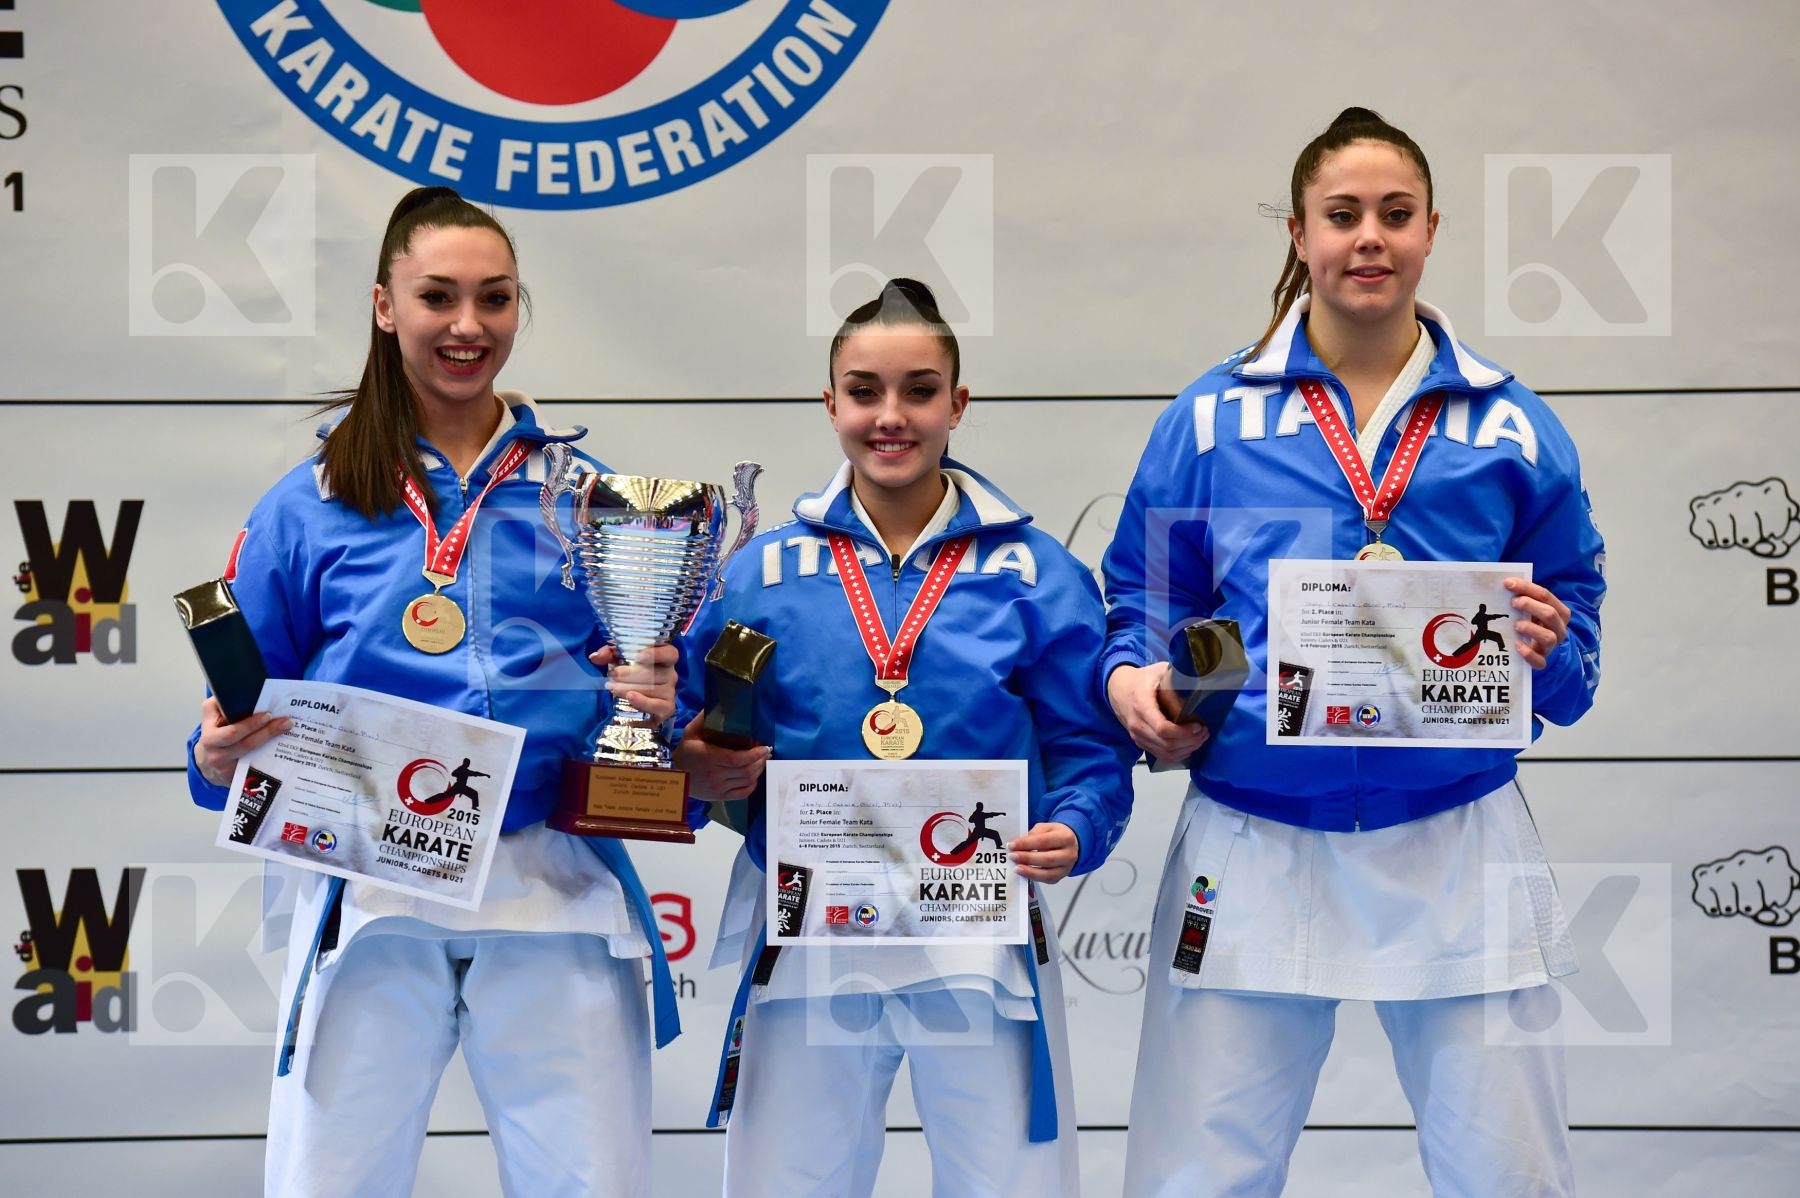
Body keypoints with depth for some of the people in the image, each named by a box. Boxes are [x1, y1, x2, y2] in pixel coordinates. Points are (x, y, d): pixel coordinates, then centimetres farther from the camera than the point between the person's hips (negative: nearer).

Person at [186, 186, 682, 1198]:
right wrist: (222, 758, -11)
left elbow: (656, 687, 14)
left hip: (556, 897, 1)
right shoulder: (311, 508, 8)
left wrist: (654, 703, -8)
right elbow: (243, 720, 10)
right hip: (371, 903, -1)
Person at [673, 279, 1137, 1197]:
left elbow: (1089, 747, 2)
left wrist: (1074, 831, -16)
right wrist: (703, 772, -15)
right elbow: (696, 742, 6)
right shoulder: (763, 572, 5)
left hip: (981, 941, -1)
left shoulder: (1036, 576, 2)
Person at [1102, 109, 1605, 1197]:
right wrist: (1135, 679, -11)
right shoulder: (1212, 417, 5)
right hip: (1254, 850, 0)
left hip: (1457, 849, 1)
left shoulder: (1511, 426, 6)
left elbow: (1575, 647, 9)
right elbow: (1145, 600, 10)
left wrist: (1545, 651, -13)